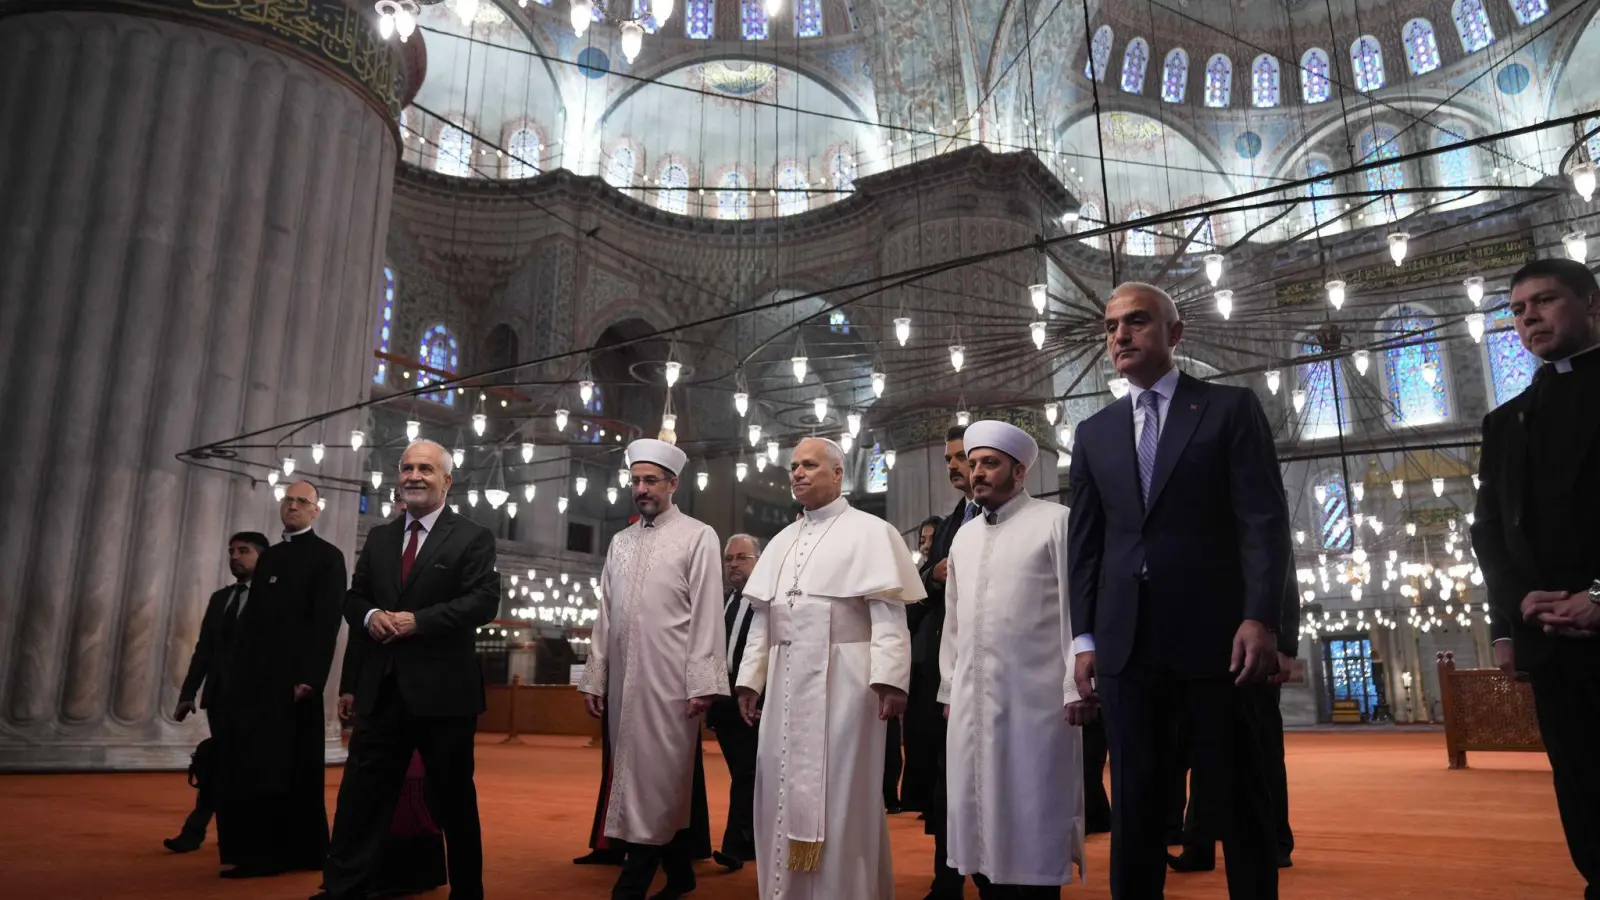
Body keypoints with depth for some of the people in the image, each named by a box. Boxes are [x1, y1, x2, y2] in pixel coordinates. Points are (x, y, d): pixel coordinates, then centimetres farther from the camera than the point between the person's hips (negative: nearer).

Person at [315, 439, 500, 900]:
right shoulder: (379, 537, 15)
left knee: (455, 797, 9)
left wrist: (418, 621, -20)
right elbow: (353, 597, 15)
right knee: (361, 794, 3)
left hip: (442, 688, -4)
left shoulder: (473, 537, -2)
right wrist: (370, 616, -8)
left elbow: (484, 600, -13)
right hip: (381, 688, 4)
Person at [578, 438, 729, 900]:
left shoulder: (698, 536, -1)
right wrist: (594, 677, 10)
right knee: (663, 780, 12)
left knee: (655, 777, -3)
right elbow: (605, 615, 15)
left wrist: (702, 682, -12)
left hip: (669, 678, -5)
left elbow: (706, 613, -6)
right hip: (623, 678, 6)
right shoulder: (620, 541, 16)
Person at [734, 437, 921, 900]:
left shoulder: (869, 532, -2)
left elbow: (888, 613, -10)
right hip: (786, 680, 6)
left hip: (842, 678, -6)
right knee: (784, 788, 9)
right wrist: (750, 678, 10)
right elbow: (763, 617, 16)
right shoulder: (781, 542, 16)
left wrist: (889, 678, -19)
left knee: (841, 791, 0)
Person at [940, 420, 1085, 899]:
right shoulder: (963, 536, 16)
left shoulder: (1056, 522, -2)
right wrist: (949, 688, 15)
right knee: (980, 819, 11)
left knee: (1032, 820, 1)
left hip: (1035, 697, -6)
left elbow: (1078, 608, -7)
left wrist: (1076, 687, -11)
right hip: (972, 699, 6)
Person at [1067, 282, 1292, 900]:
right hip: (1127, 641, 3)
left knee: (1239, 799, 6)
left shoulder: (1231, 408, 5)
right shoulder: (1094, 433, 15)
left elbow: (1264, 520, -3)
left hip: (1214, 635, -3)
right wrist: (1085, 637, 4)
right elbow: (1085, 542, 11)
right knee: (1134, 803, 6)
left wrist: (1261, 618, -14)